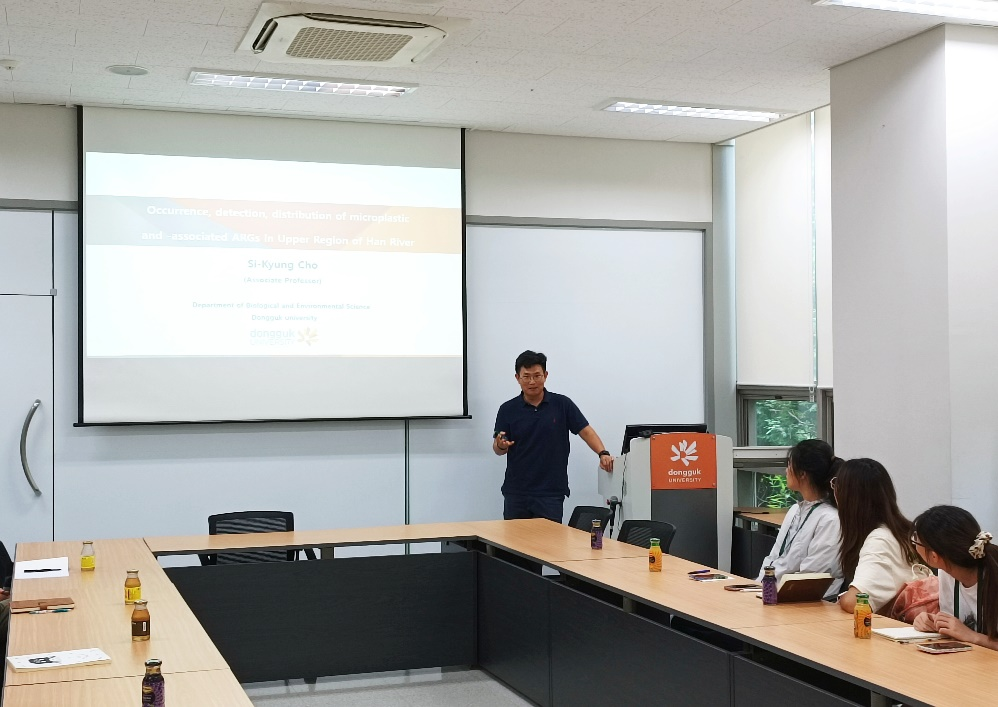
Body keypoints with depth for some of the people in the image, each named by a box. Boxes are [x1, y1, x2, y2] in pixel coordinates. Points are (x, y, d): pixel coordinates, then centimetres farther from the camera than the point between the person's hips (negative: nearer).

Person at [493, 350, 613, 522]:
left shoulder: (562, 404, -1)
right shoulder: (507, 410, 0)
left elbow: (586, 431, -4)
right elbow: (498, 449, 2)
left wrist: (603, 454, -21)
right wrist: (501, 445, -22)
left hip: (551, 493, -1)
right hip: (515, 493, 1)